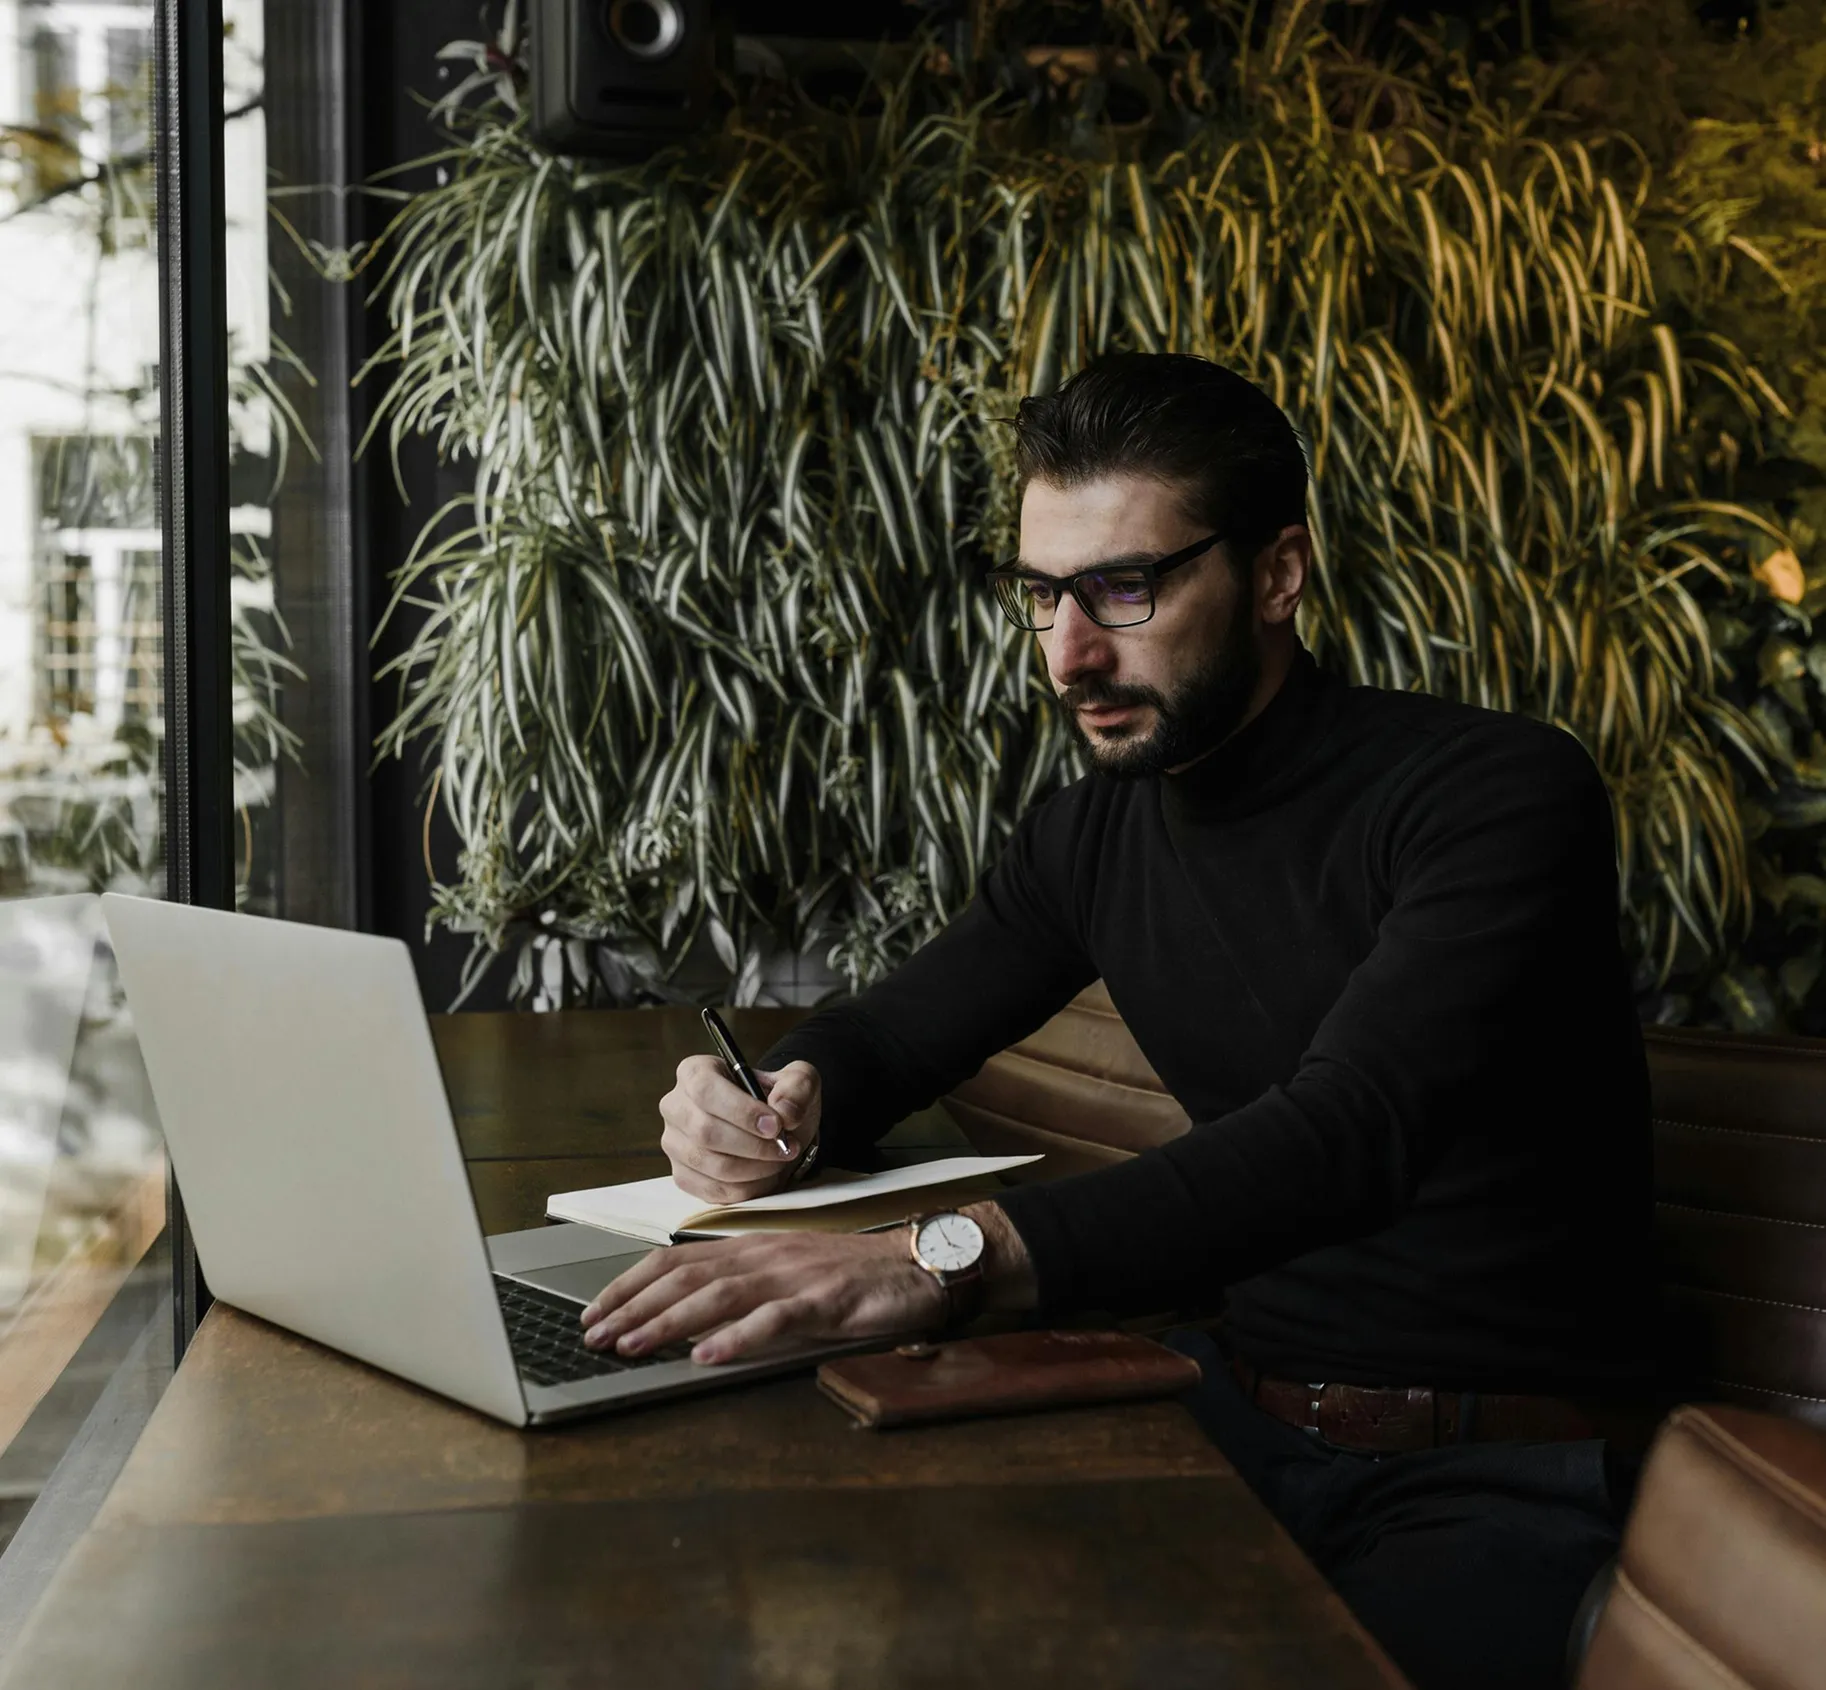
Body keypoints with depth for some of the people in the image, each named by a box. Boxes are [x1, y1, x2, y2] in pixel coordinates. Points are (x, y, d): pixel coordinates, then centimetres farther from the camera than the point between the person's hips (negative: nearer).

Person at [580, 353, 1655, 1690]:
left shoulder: (1500, 793, -16)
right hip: (1241, 1413, 6)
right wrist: (785, 1100, -9)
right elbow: (887, 1032, 18)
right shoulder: (1093, 836, 6)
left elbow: (1346, 1128, -32)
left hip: (1490, 1479, -5)